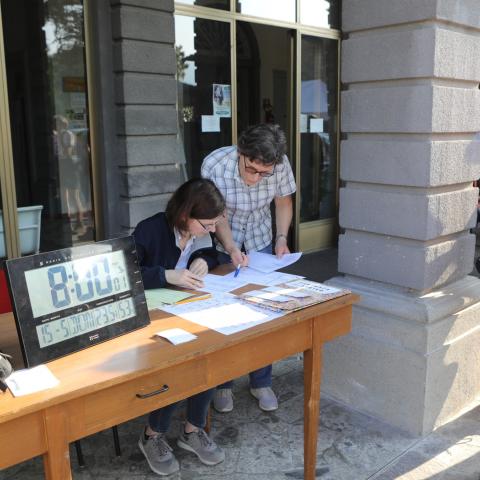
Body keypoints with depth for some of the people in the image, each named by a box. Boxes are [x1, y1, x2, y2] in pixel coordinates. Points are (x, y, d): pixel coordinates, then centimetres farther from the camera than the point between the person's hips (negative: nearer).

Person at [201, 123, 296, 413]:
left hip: (261, 244, 2)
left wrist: (281, 238, -17)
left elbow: (283, 202, -3)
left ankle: (262, 383, 19)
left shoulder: (280, 165, -23)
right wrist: (231, 248, -31)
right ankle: (223, 384, 20)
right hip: (221, 247, -2)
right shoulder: (214, 165, -29)